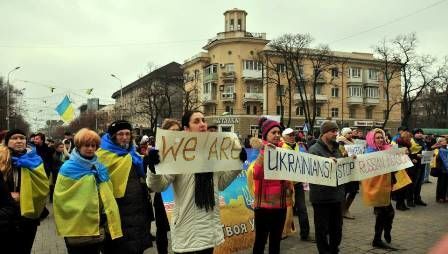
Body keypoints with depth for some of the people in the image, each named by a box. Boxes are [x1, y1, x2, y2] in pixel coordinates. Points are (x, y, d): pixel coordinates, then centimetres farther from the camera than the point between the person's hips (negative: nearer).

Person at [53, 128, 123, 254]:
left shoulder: (100, 168, 8)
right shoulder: (68, 169, -7)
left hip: (97, 227, 5)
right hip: (76, 228, -4)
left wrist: (108, 220, 6)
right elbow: (60, 198, -6)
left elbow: (108, 196, 12)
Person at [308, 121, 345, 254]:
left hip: (337, 194, 7)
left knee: (337, 228, 16)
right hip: (321, 196, -7)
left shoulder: (337, 148, 13)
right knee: (322, 229, 4)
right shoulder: (314, 149, -10)